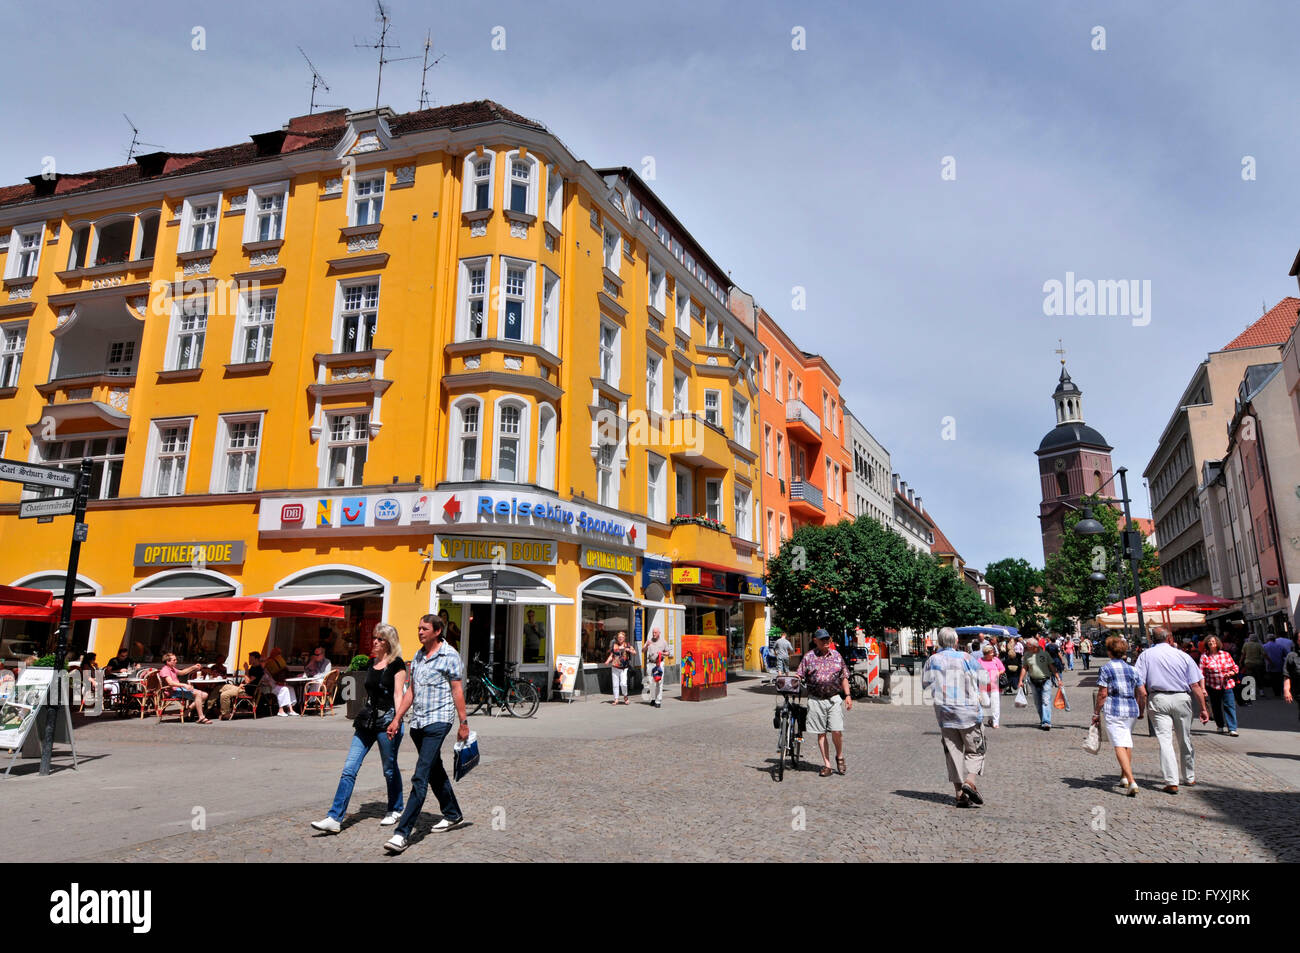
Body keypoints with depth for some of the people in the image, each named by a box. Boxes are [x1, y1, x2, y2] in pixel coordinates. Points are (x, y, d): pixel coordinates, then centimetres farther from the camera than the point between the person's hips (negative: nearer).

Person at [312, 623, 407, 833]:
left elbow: (398, 693, -11)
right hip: (367, 720, 7)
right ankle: (335, 818, -1)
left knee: (389, 768, 6)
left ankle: (395, 810, 25)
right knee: (349, 768, -1)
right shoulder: (371, 664, 14)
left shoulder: (397, 664, -6)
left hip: (387, 719, -7)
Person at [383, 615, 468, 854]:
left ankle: (403, 833, -13)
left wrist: (463, 723, -8)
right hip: (417, 723, 8)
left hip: (438, 721, -8)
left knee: (420, 778, -12)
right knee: (435, 771, 18)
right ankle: (453, 815, 33)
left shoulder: (450, 655, -7)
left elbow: (458, 691, -8)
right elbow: (411, 691, 18)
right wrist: (397, 719, 13)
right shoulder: (417, 656, 14)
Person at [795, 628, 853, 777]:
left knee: (837, 731, -8)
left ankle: (840, 756, 19)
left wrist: (847, 695, 6)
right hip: (816, 700, 0)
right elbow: (799, 676, 1)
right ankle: (826, 764, 14)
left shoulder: (836, 656, 10)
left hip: (834, 699, 0)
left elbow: (844, 677, 14)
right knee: (821, 733, 4)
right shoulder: (808, 657, 3)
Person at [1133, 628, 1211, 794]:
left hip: (1158, 700, -1)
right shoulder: (1183, 656, 4)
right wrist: (1203, 709, 6)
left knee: (1165, 740, -3)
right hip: (1182, 699, 2)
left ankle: (1171, 782, -10)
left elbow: (1140, 685, -6)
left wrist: (1141, 705, 0)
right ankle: (1190, 777, 32)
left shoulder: (1145, 655, 3)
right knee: (1185, 740, 16)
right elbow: (1195, 685, 1)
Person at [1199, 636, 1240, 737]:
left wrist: (1230, 673, -10)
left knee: (1229, 706, -7)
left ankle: (1232, 729, -6)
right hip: (1213, 686, 0)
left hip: (1227, 685, 0)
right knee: (1216, 707, 10)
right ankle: (1220, 726, 28)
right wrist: (1203, 688, -8)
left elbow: (1235, 667, 12)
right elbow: (1202, 673, -3)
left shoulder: (1226, 654, 2)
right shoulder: (1204, 656, -2)